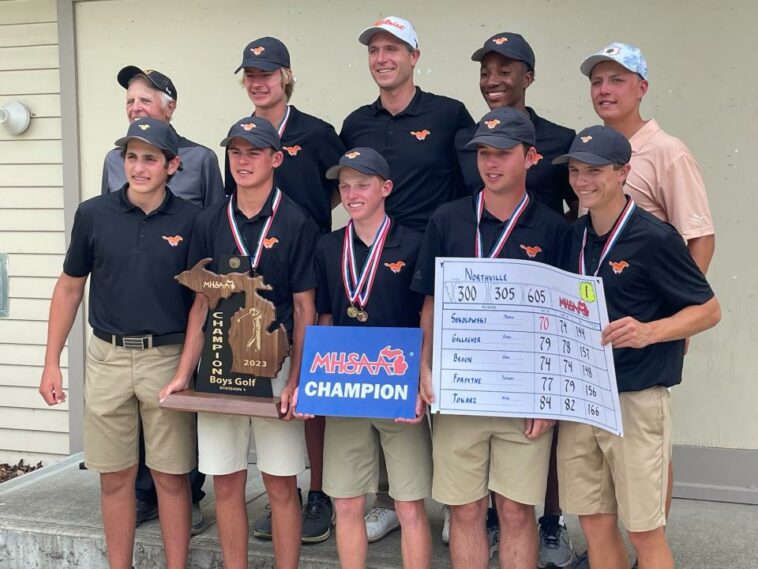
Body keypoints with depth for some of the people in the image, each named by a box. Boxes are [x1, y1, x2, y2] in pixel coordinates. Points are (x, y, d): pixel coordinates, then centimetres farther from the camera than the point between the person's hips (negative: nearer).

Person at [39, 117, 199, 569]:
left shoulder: (191, 220, -3)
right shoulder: (94, 214, 1)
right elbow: (70, 288, 9)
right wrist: (52, 361, 6)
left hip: (168, 358, -1)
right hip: (108, 357, 2)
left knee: (172, 477, 5)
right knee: (115, 478, 10)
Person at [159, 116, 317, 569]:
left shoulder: (296, 222, -3)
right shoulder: (210, 222, 7)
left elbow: (305, 308, -4)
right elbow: (202, 302, 9)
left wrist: (294, 381, -12)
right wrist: (184, 374, 1)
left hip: (276, 368, -3)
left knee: (281, 484, 4)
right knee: (227, 483, 9)